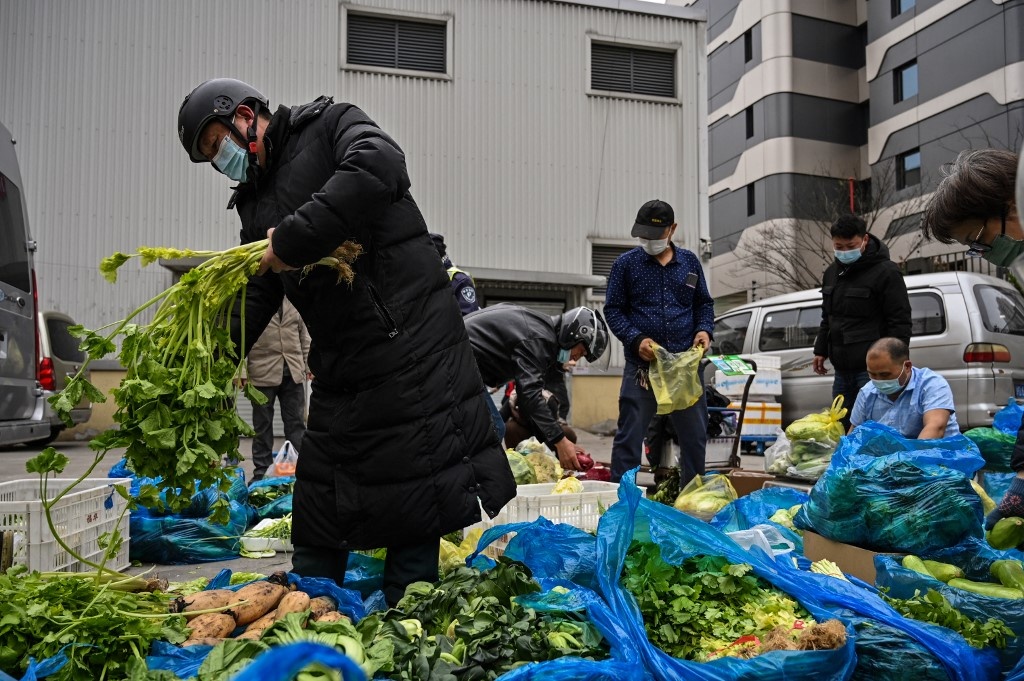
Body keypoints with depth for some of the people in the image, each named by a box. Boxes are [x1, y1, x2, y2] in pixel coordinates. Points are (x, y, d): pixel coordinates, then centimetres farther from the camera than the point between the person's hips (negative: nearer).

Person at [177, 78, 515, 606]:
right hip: (339, 374, 7)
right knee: (316, 523, 11)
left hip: (411, 349, -7)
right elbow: (252, 300, 15)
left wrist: (291, 240, -18)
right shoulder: (256, 204, 20)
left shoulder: (329, 125, 2)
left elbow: (381, 168, -21)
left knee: (414, 511, -1)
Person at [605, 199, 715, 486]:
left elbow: (704, 303, 18)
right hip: (641, 365, -3)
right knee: (629, 437, 0)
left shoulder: (690, 262, 11)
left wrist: (704, 330, -3)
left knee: (695, 435, 11)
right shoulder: (626, 263, 2)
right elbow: (613, 309, 1)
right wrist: (636, 339, -14)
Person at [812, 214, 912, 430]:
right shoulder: (832, 273, 16)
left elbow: (900, 322, -11)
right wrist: (820, 350, 20)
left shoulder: (886, 272, -8)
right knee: (840, 427, 11)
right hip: (842, 369, 8)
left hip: (872, 369, -8)